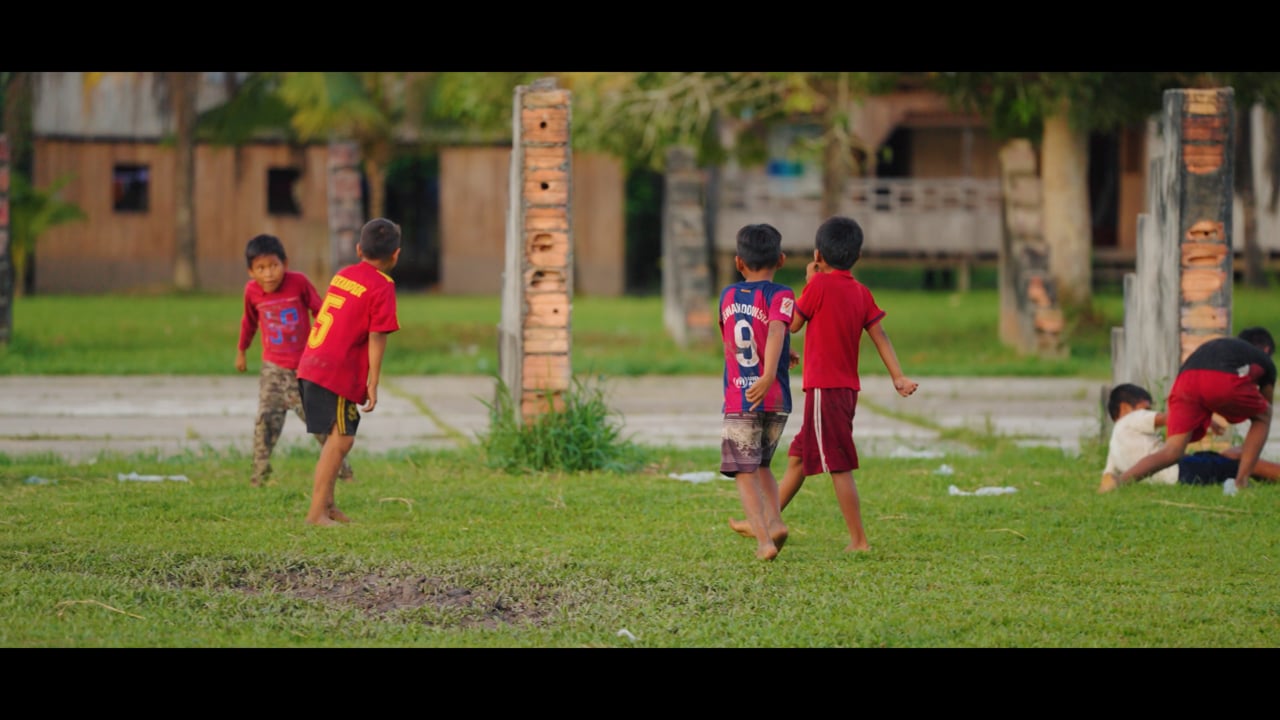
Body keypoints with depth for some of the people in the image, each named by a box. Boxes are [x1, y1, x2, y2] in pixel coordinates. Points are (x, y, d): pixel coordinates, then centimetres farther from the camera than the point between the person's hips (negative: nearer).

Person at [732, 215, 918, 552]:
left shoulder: (819, 285, -12)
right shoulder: (862, 293, 7)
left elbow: (793, 324, -2)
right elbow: (880, 335, 3)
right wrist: (899, 377, -1)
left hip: (824, 389, -8)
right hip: (848, 388, 8)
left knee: (839, 466, -5)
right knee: (798, 457, 17)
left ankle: (859, 540, -5)